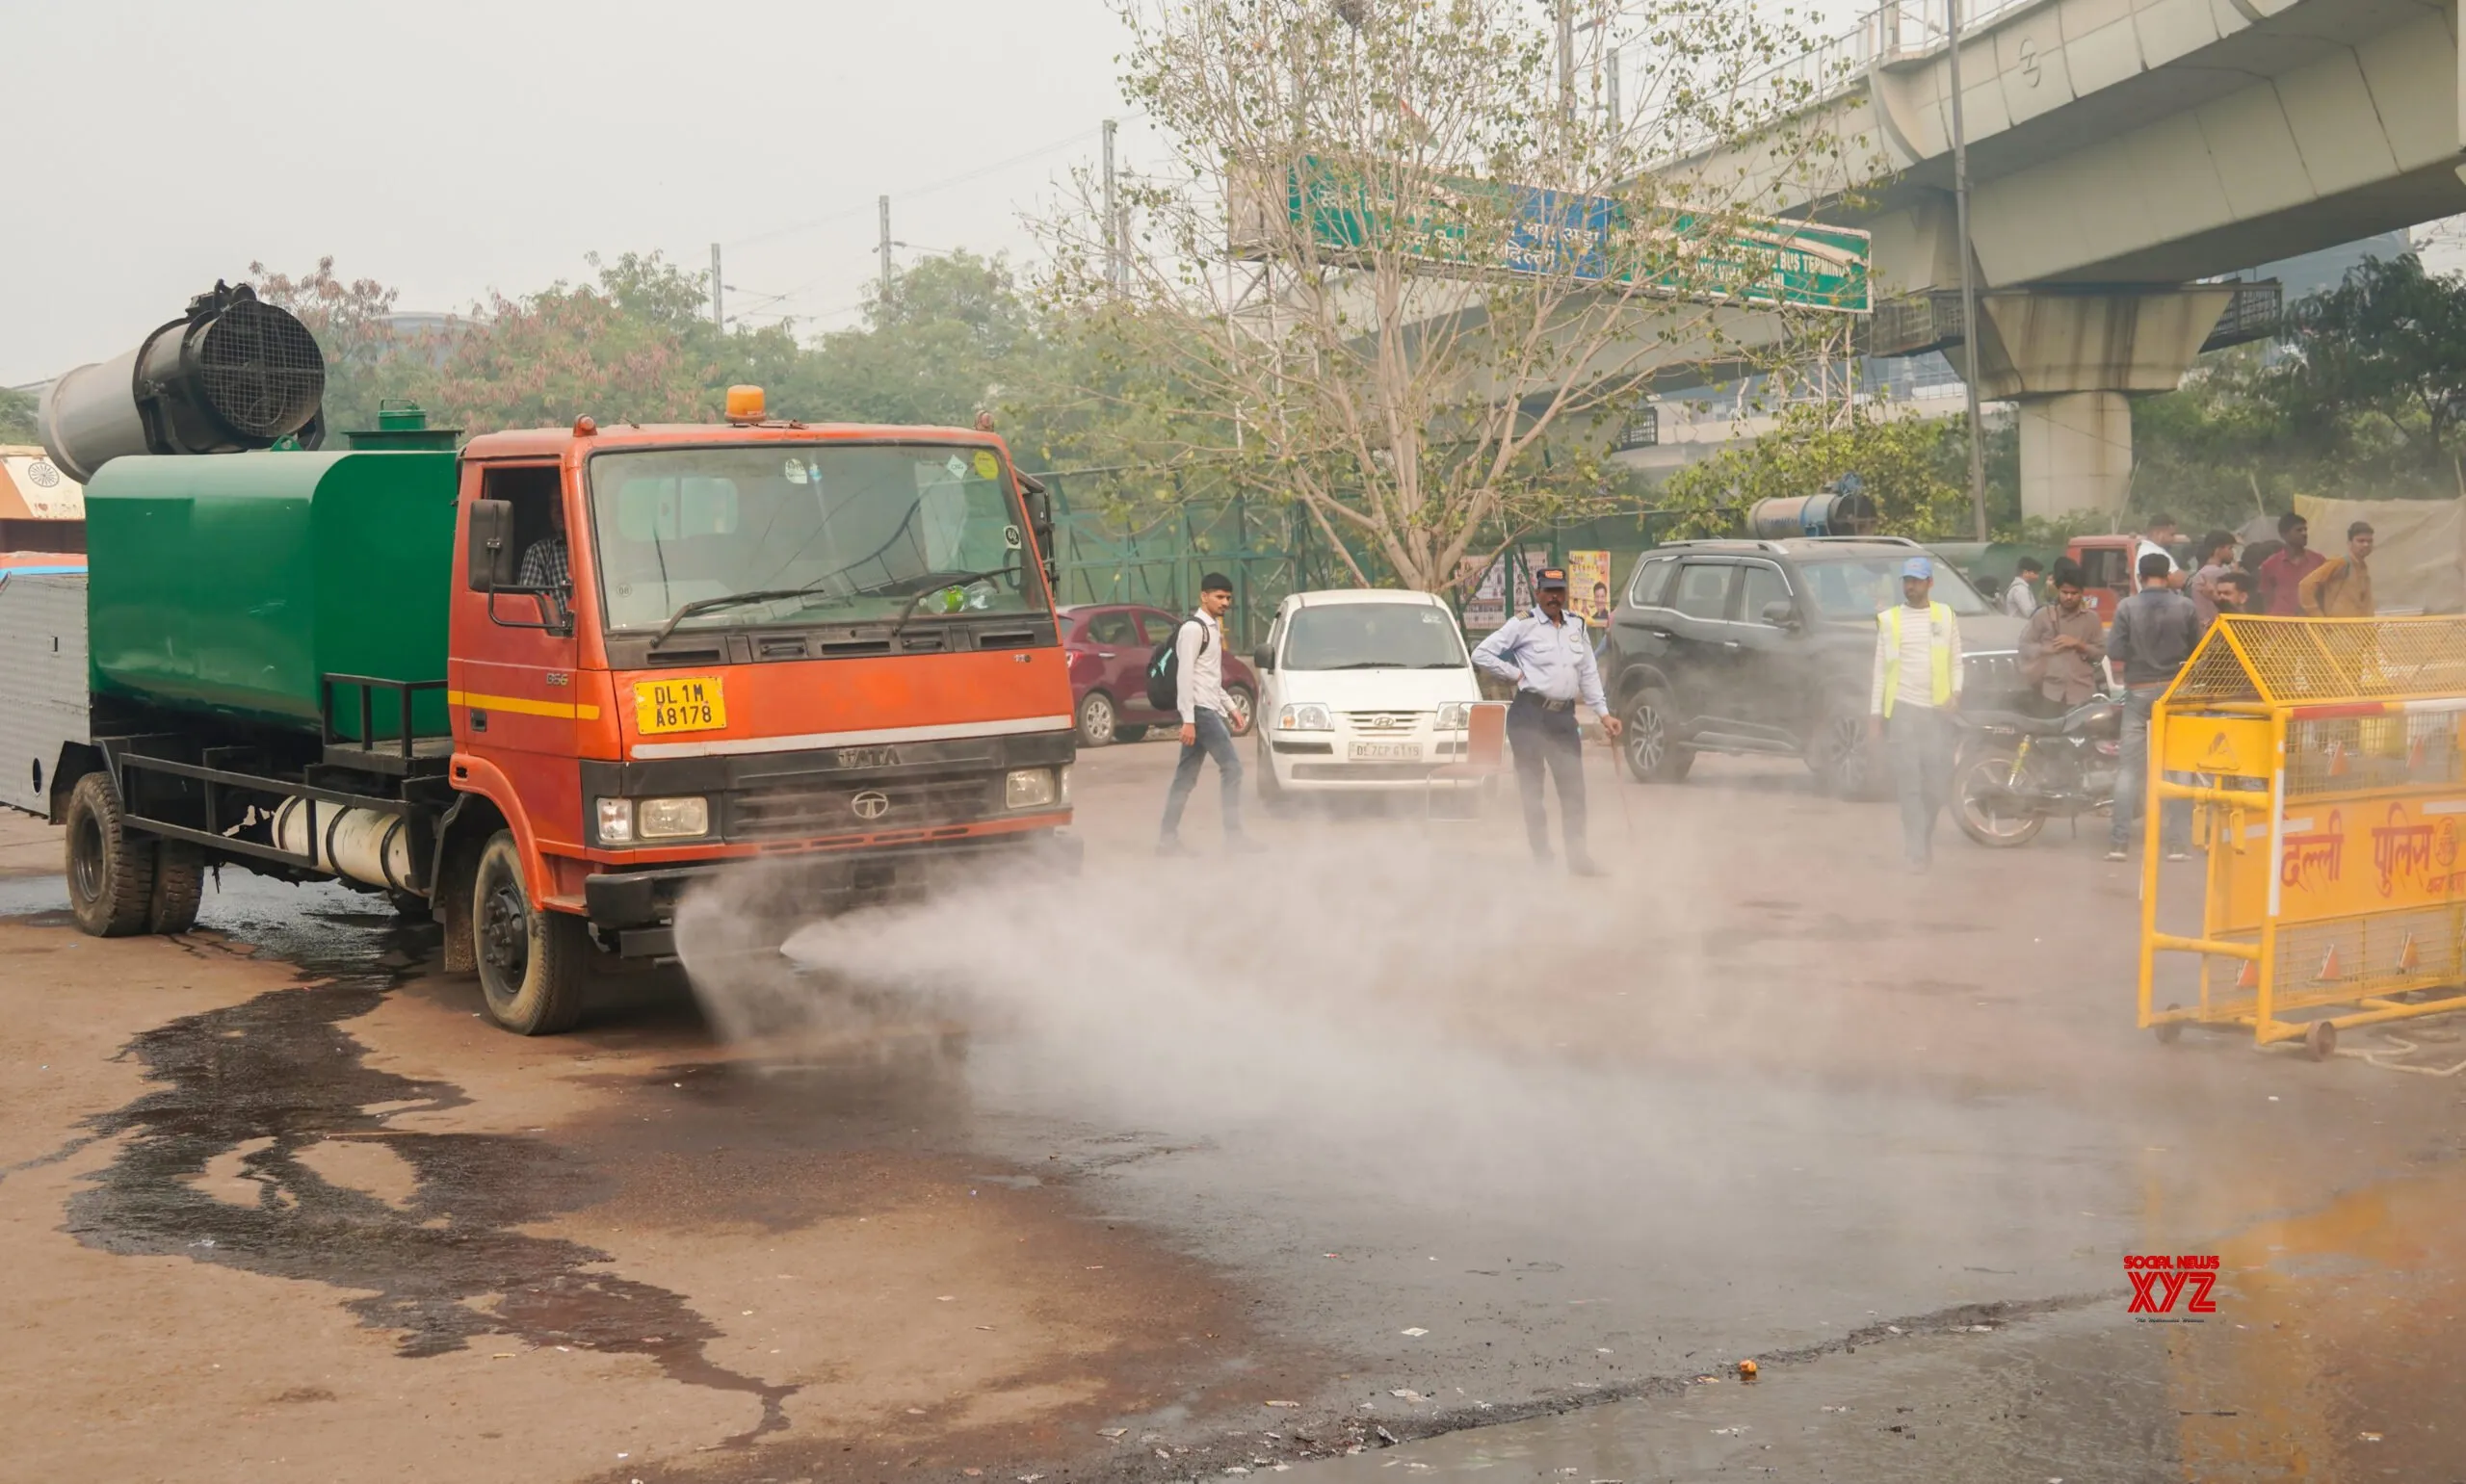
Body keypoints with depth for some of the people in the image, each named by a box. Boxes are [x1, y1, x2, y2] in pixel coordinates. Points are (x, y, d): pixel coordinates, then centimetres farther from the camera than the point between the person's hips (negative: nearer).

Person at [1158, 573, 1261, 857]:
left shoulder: (1213, 627, 19)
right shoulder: (1193, 628, -11)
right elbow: (1184, 675, -17)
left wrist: (1228, 709, 20)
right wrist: (1188, 720, -21)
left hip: (1210, 710, 9)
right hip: (1200, 709, -9)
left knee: (1186, 775, 8)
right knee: (1232, 766, -9)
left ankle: (1168, 838, 10)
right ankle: (1234, 836, -7)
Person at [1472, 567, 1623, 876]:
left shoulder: (1577, 627, 13)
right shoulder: (1522, 626, -4)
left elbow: (1589, 673, 18)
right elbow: (1482, 654, -5)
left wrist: (1603, 713, 14)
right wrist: (1516, 674, -6)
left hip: (1564, 716, 5)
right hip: (1529, 714, -4)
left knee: (1573, 788, 3)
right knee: (1532, 789, 2)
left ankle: (1578, 856, 10)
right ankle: (1542, 858, 8)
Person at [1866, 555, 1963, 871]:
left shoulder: (1946, 616, 8)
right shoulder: (1888, 619, 5)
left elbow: (1956, 662, 11)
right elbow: (1880, 669, 5)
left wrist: (1956, 693, -7)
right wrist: (1875, 715, 1)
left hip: (1937, 709, 1)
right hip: (1902, 708, -1)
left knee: (1936, 783, 4)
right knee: (1910, 782, -7)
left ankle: (1923, 837, 26)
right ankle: (1917, 849, -5)